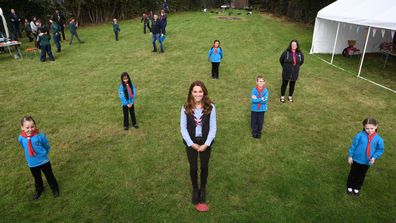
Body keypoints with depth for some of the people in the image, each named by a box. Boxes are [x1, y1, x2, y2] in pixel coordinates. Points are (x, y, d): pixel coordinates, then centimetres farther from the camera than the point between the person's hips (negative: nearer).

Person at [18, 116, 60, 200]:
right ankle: (39, 190, 51)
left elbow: (47, 146, -6)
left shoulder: (40, 135, -24)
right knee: (37, 178, 25)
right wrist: (31, 154, 12)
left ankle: (55, 188, 39)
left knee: (49, 176, 15)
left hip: (43, 161, -3)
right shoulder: (21, 138, -15)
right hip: (32, 163, 3)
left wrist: (42, 153, 4)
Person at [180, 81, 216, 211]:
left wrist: (206, 144, -15)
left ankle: (203, 189, 38)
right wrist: (192, 144, -13)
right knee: (193, 167, 11)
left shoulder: (210, 107, -13)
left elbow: (213, 128, -8)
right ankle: (195, 189, 36)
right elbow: (183, 128, -8)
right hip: (191, 143, 0)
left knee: (204, 167, 14)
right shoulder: (186, 108, -12)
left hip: (205, 142, 0)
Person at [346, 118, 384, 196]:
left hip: (367, 162, 2)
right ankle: (350, 187, 35)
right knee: (353, 173, 16)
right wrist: (350, 156, -5)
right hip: (356, 159, -2)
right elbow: (353, 146, -10)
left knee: (361, 175, 21)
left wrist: (374, 157, -16)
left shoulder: (378, 139, -14)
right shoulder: (359, 135, -19)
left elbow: (380, 150, -1)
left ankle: (357, 188, 40)